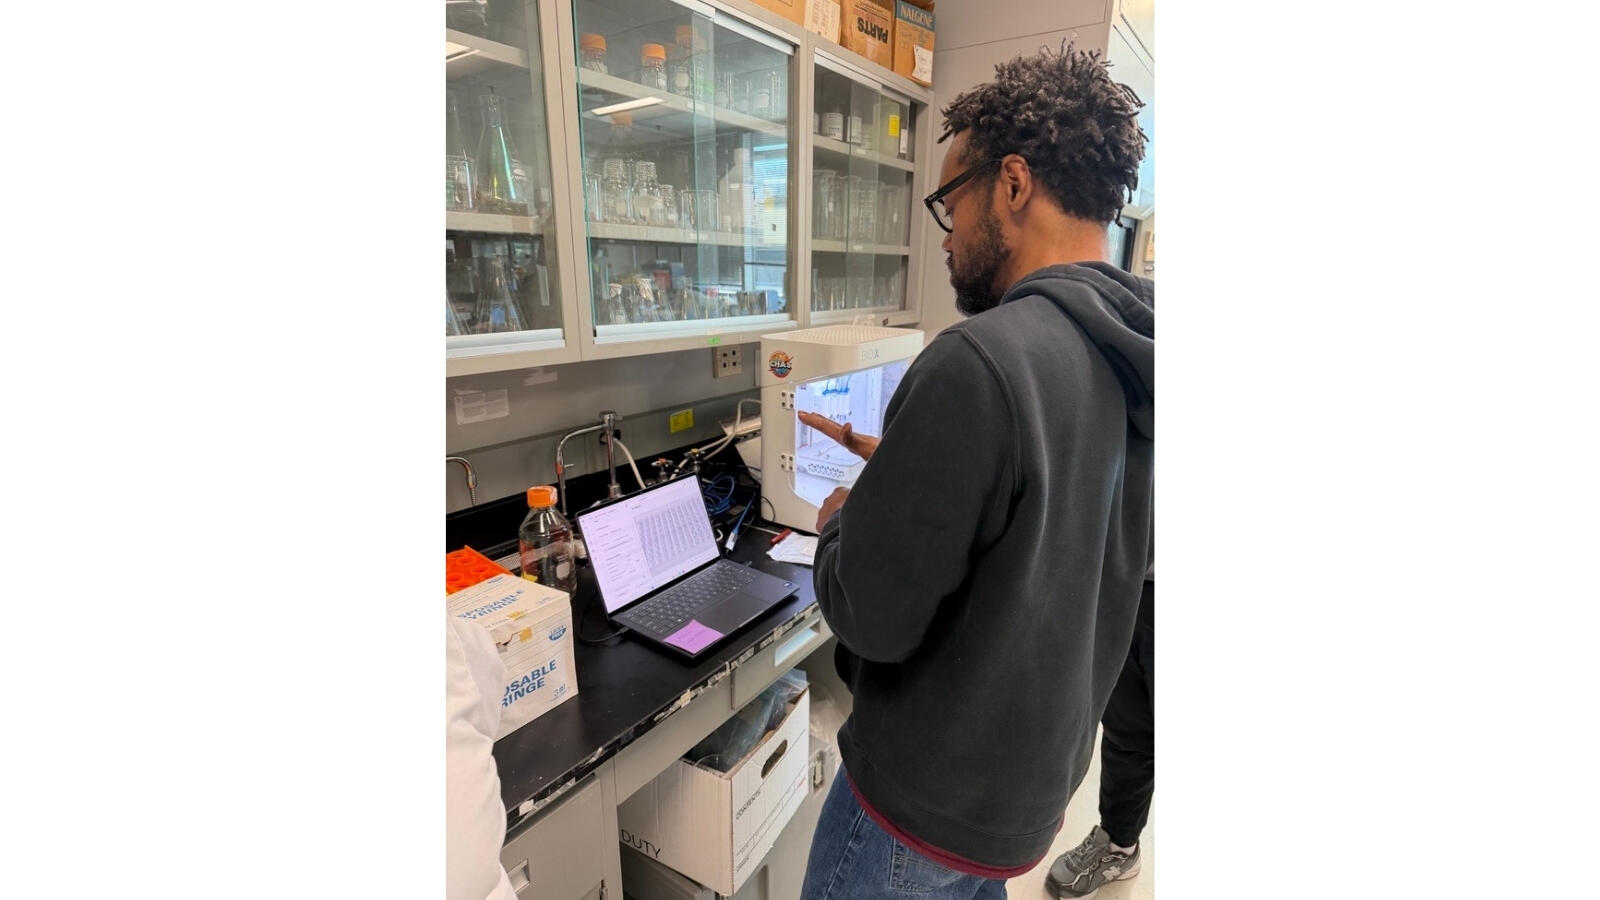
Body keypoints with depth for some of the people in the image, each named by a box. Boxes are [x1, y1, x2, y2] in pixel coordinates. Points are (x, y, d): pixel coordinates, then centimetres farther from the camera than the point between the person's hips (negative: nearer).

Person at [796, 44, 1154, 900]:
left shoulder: (979, 360, -30)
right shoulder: (1129, 362, -3)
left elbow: (870, 614, -26)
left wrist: (838, 526, -6)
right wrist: (895, 466, 10)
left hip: (930, 797, -7)